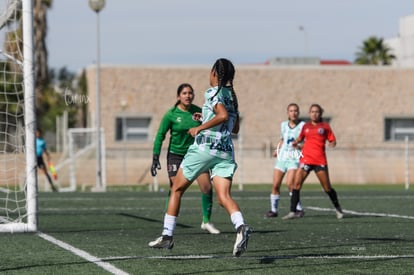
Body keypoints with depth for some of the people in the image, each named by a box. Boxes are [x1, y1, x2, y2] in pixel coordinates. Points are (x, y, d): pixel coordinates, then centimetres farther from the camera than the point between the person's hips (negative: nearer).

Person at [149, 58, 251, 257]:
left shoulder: (212, 92, -4)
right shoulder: (231, 95, 19)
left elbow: (223, 115, -22)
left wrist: (200, 127, -13)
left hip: (204, 146, -6)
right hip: (225, 151, 6)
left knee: (177, 189, 11)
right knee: (224, 197, -9)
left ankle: (167, 236, 14)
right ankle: (240, 227, -38)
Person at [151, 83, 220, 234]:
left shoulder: (198, 112, -2)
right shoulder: (171, 114, -10)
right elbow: (160, 136, -6)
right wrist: (155, 158, -10)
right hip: (176, 155, -3)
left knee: (207, 187, -6)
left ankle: (206, 221, 8)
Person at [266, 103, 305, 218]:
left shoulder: (302, 126, -4)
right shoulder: (283, 125, 11)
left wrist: (300, 146, -23)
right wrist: (277, 149, 16)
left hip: (294, 158, -5)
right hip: (282, 157, 5)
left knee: (290, 183, -21)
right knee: (275, 185, 0)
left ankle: (299, 209, -8)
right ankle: (274, 209, 14)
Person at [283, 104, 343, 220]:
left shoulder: (325, 126, 7)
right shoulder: (306, 126, 14)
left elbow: (332, 141, 9)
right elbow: (300, 137, 28)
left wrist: (331, 144, -13)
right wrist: (296, 142, 7)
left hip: (320, 161, -2)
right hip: (306, 159, 2)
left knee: (327, 187, -1)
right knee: (297, 184, -10)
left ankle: (338, 209, 19)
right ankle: (292, 212, -8)